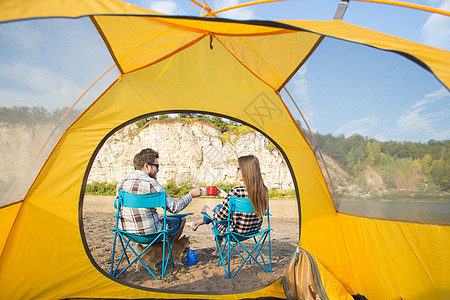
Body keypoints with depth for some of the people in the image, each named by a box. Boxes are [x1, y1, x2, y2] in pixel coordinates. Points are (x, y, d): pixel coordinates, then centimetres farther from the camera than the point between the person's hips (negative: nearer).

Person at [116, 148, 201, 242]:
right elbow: (174, 208, -17)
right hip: (149, 234, -7)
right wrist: (191, 194, -2)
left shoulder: (121, 183, 0)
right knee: (181, 220, 15)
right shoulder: (150, 183, -21)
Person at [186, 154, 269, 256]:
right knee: (219, 207, 21)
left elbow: (220, 217, -18)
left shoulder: (237, 190, -28)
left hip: (236, 232, -6)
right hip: (254, 230, 6)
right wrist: (225, 195, 17)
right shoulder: (264, 190, -7)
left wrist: (208, 211, 3)